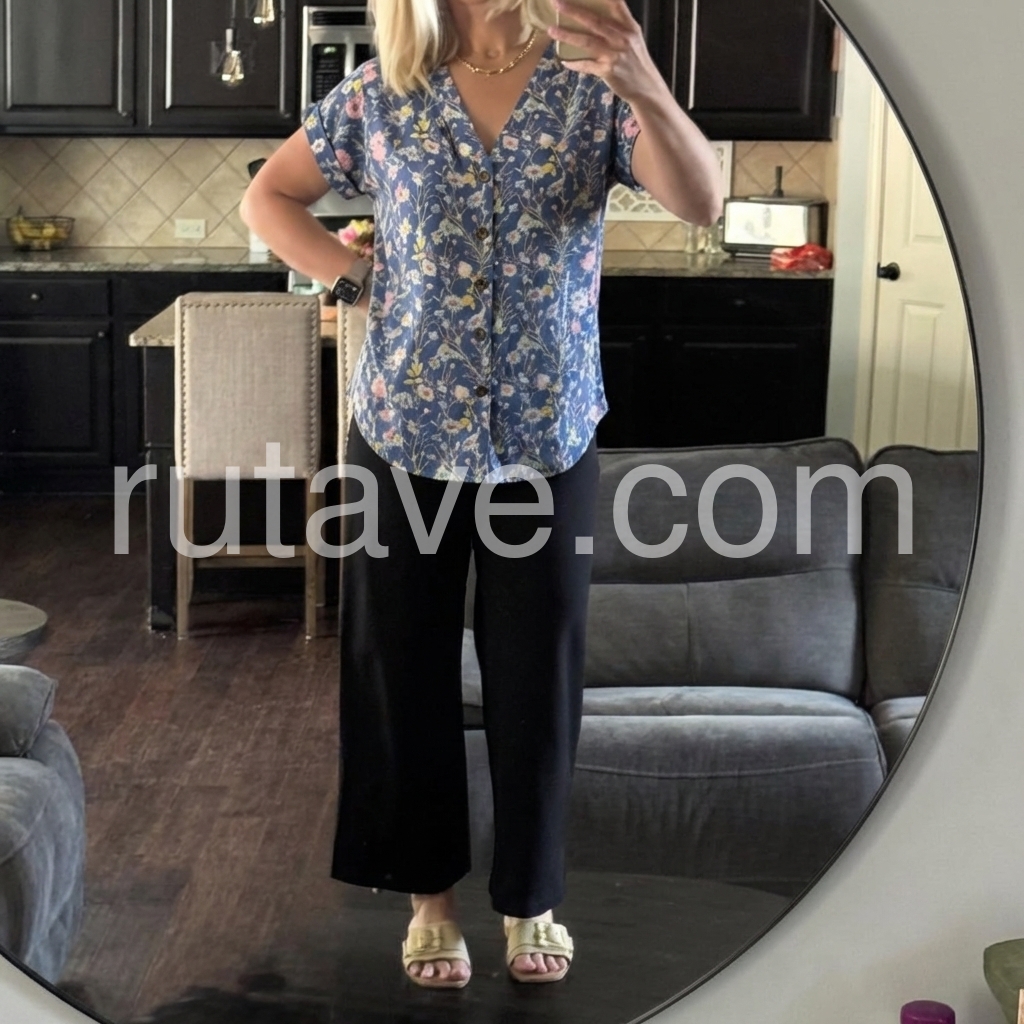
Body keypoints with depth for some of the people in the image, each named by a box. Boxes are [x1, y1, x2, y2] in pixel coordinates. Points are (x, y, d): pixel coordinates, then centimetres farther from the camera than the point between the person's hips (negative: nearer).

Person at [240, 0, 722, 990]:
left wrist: (645, 87, -35)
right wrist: (354, 281, -3)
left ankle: (530, 898, 27)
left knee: (537, 678, 8)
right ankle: (430, 891, 28)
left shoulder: (591, 85, -3)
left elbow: (701, 201, -18)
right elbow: (267, 197, 11)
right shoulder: (381, 93, 0)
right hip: (406, 432, 1)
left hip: (548, 437, -1)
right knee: (405, 672, 10)